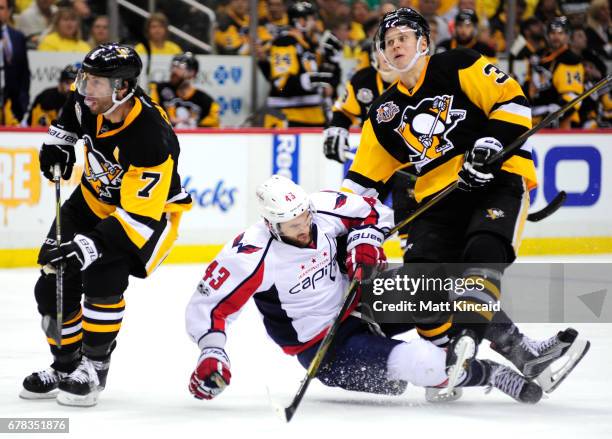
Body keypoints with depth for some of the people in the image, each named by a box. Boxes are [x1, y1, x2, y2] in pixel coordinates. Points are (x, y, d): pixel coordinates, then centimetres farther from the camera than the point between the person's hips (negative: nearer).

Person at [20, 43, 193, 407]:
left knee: (102, 279, -29)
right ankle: (65, 367, 22)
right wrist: (59, 141, 5)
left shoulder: (152, 141, -37)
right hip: (96, 197, 7)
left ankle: (94, 370, -13)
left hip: (150, 212, -7)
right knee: (53, 287, 1)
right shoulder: (91, 101, -17)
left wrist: (88, 247, -41)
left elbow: (139, 216, -36)